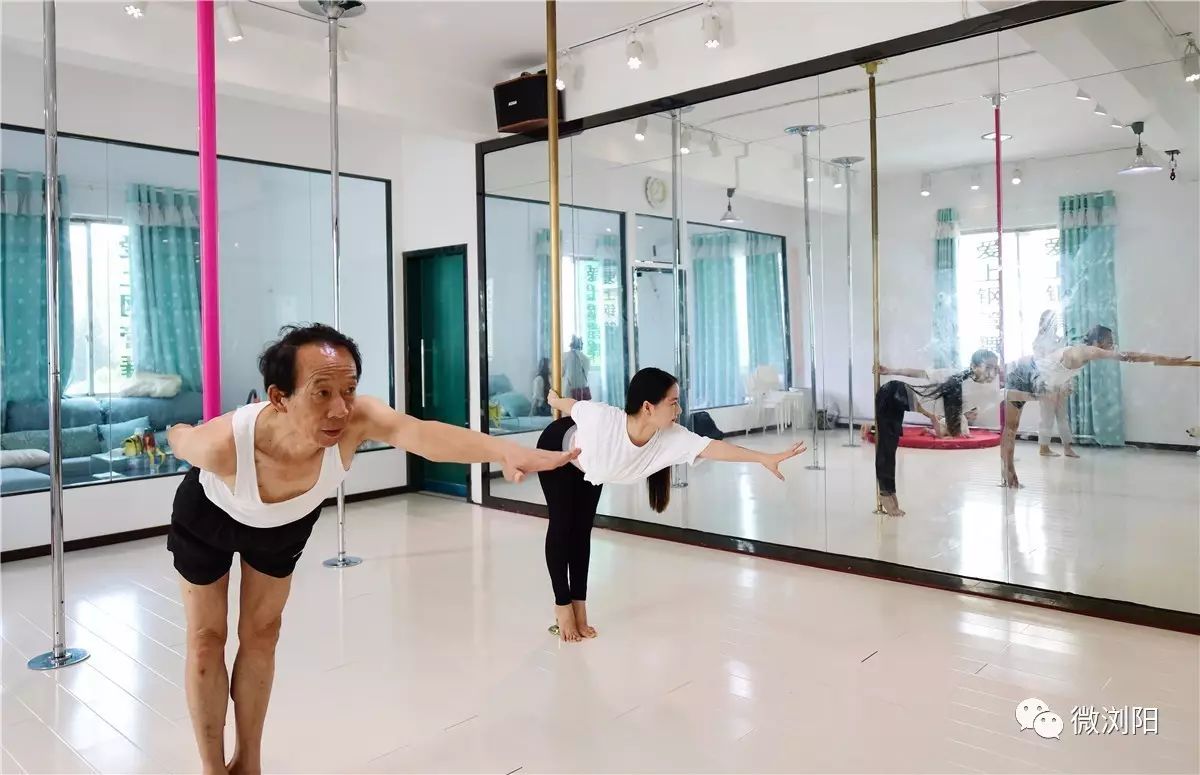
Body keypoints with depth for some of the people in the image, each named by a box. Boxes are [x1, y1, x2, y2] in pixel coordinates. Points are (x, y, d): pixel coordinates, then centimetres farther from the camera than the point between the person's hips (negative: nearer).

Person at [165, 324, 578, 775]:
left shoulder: (357, 418, -43)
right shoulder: (222, 443, -45)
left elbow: (421, 434, -64)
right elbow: (180, 441, -19)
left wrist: (505, 452, -82)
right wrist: (177, 432, 5)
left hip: (286, 524, 2)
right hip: (208, 518, -2)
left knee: (262, 634, 14)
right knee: (207, 639, 7)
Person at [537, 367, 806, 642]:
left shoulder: (671, 437, -34)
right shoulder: (601, 417, -44)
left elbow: (712, 447, -40)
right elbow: (569, 405, -25)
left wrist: (765, 458, -48)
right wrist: (554, 400, -2)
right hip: (556, 449, -4)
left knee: (583, 529, 6)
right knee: (562, 525, -3)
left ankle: (579, 608, 13)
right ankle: (563, 607, 9)